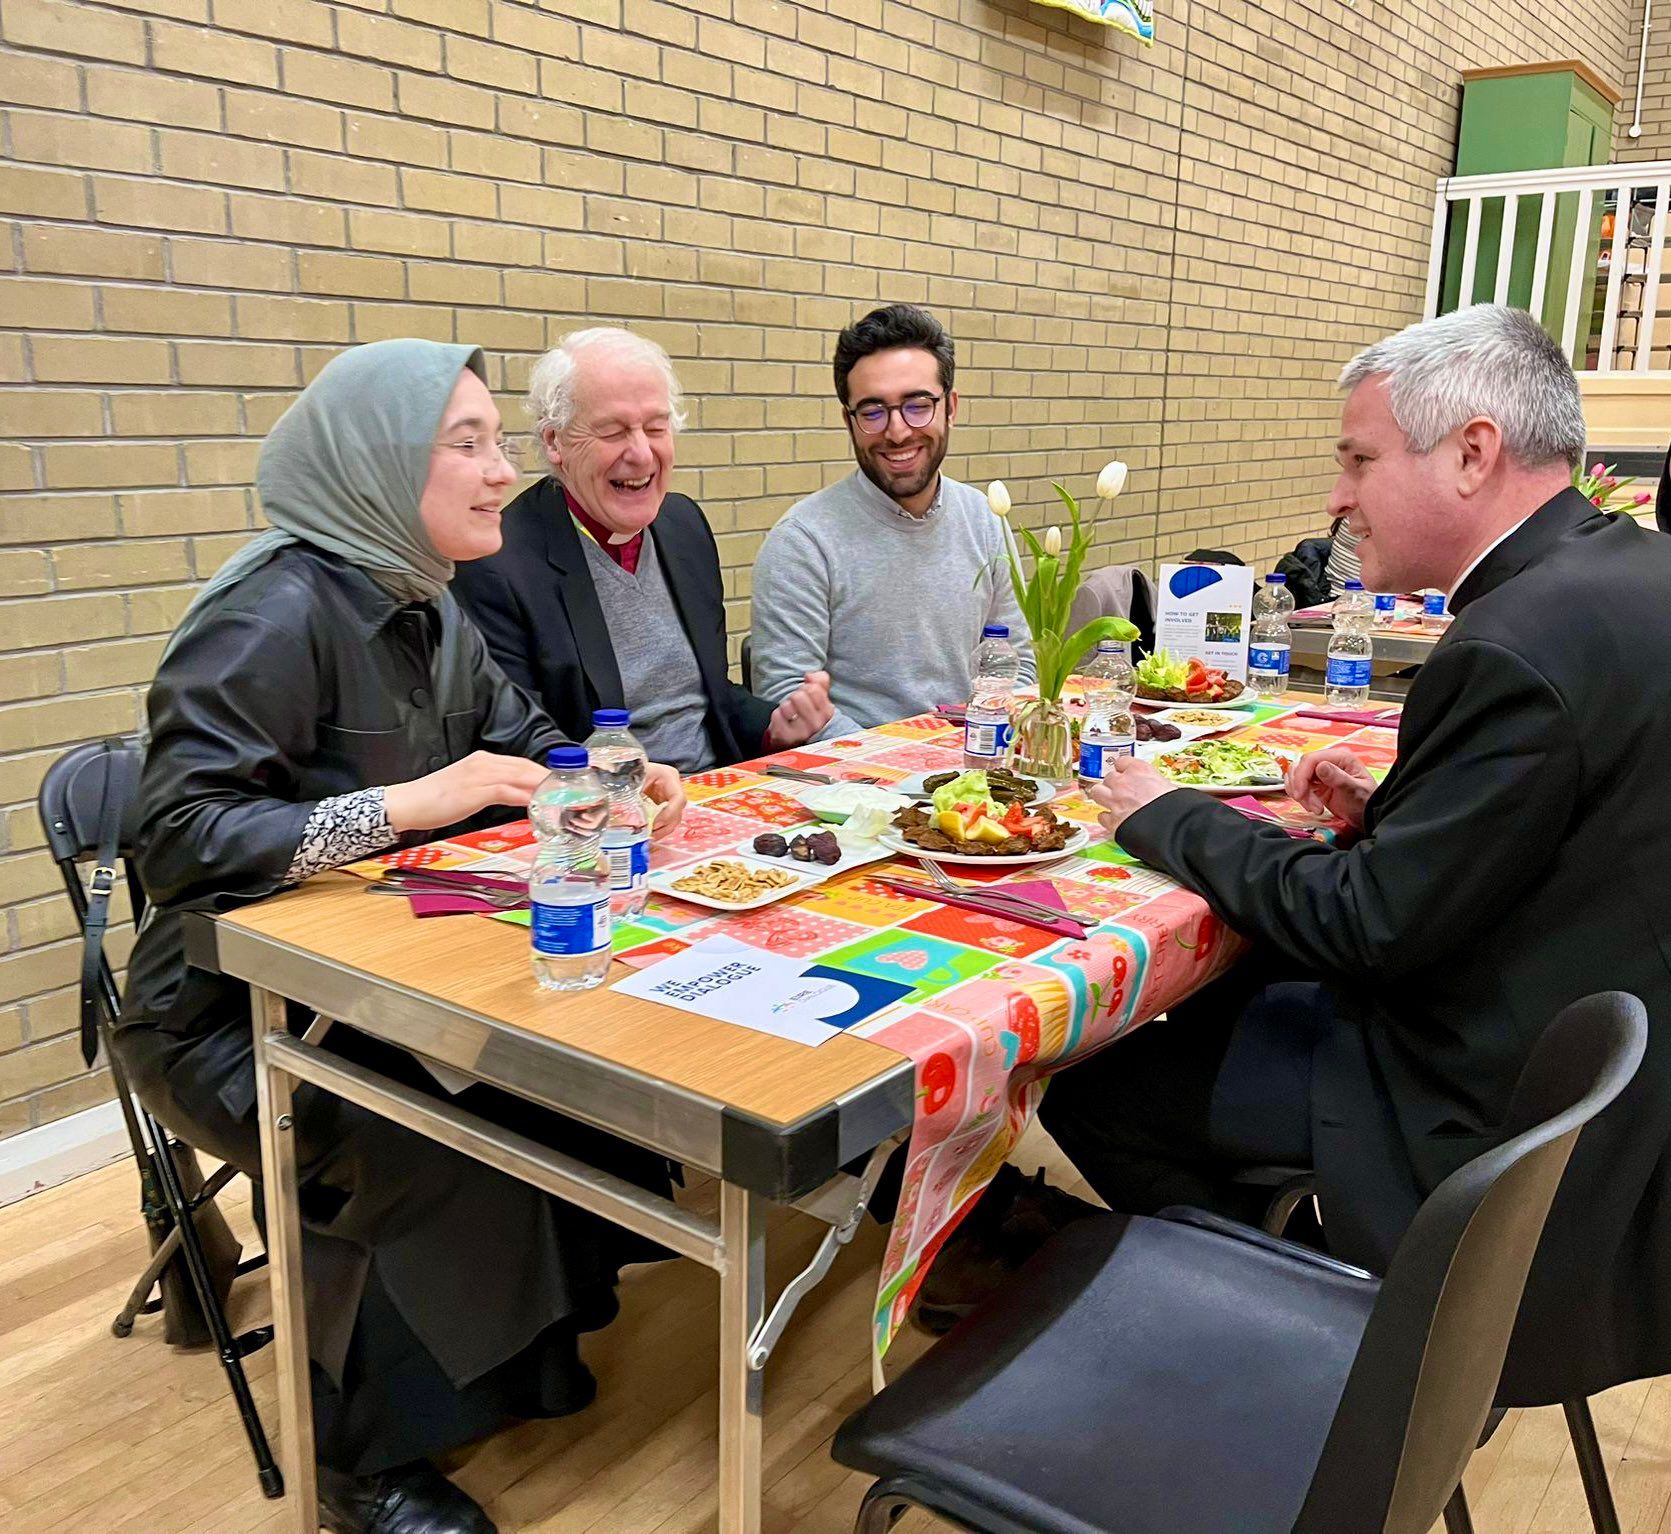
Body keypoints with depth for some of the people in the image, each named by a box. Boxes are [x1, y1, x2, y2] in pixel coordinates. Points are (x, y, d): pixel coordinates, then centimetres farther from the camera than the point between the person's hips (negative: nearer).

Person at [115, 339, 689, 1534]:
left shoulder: (423, 603, 4)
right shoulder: (278, 608, -21)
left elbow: (522, 740, 14)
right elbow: (179, 839, -27)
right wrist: (410, 802, -30)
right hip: (232, 1012, -7)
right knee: (431, 1151, -27)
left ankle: (529, 1344, 15)